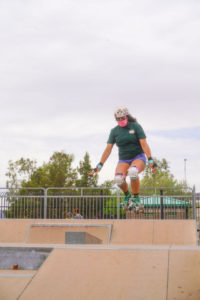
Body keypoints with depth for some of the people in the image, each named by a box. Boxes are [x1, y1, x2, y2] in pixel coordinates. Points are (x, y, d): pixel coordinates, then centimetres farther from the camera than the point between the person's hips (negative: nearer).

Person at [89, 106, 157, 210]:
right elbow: (108, 149, 0)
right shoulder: (114, 131, 2)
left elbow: (144, 144, -13)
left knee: (132, 172, -39)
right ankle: (127, 195, 3)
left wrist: (151, 160, -24)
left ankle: (136, 198, -17)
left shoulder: (136, 126, -6)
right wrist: (99, 165, -7)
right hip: (124, 159, 3)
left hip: (138, 157, -3)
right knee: (118, 179, -29)